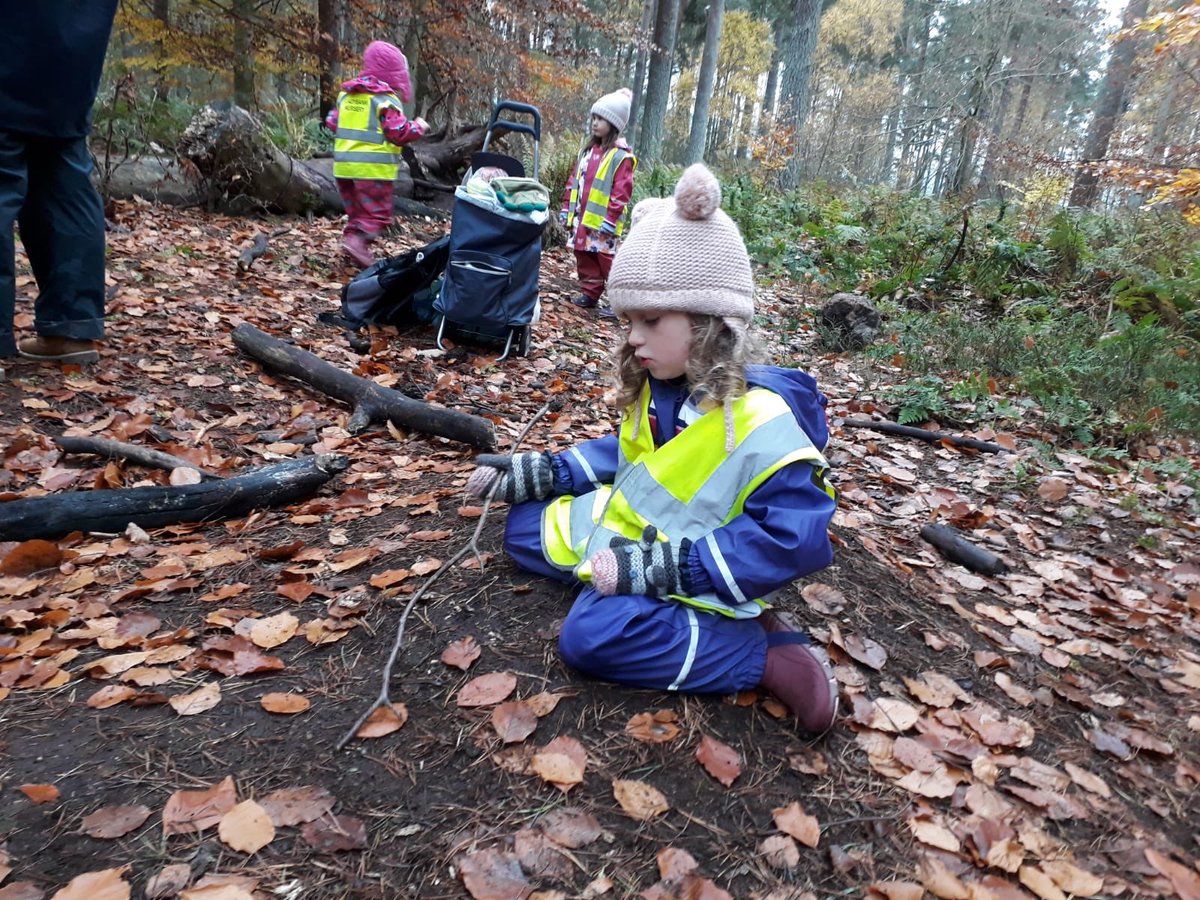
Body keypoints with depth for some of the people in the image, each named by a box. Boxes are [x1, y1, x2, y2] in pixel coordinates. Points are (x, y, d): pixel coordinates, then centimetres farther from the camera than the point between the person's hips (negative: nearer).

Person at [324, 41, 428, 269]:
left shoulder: (346, 93, 12)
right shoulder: (385, 98, -11)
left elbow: (332, 123, 15)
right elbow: (400, 132, -16)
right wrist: (418, 127, 1)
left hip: (344, 163, 7)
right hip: (374, 167, -7)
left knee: (356, 211, 18)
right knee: (378, 212, -3)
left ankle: (353, 236, 15)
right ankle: (358, 240, -20)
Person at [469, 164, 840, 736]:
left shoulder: (762, 424, -26)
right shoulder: (658, 388, 0)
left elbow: (792, 541, -29)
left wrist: (661, 566, -32)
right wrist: (535, 473, 9)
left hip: (694, 578, -9)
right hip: (629, 534, 9)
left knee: (591, 635, -30)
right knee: (525, 525, 10)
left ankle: (767, 653, -16)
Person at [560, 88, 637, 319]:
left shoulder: (621, 156, -10)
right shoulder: (588, 150, 14)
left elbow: (621, 192, -15)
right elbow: (574, 180, 17)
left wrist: (611, 219, -20)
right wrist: (566, 207, 13)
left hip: (602, 222, -8)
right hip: (581, 219, 8)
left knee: (609, 263, -6)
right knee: (585, 259, 13)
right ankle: (590, 295, 24)